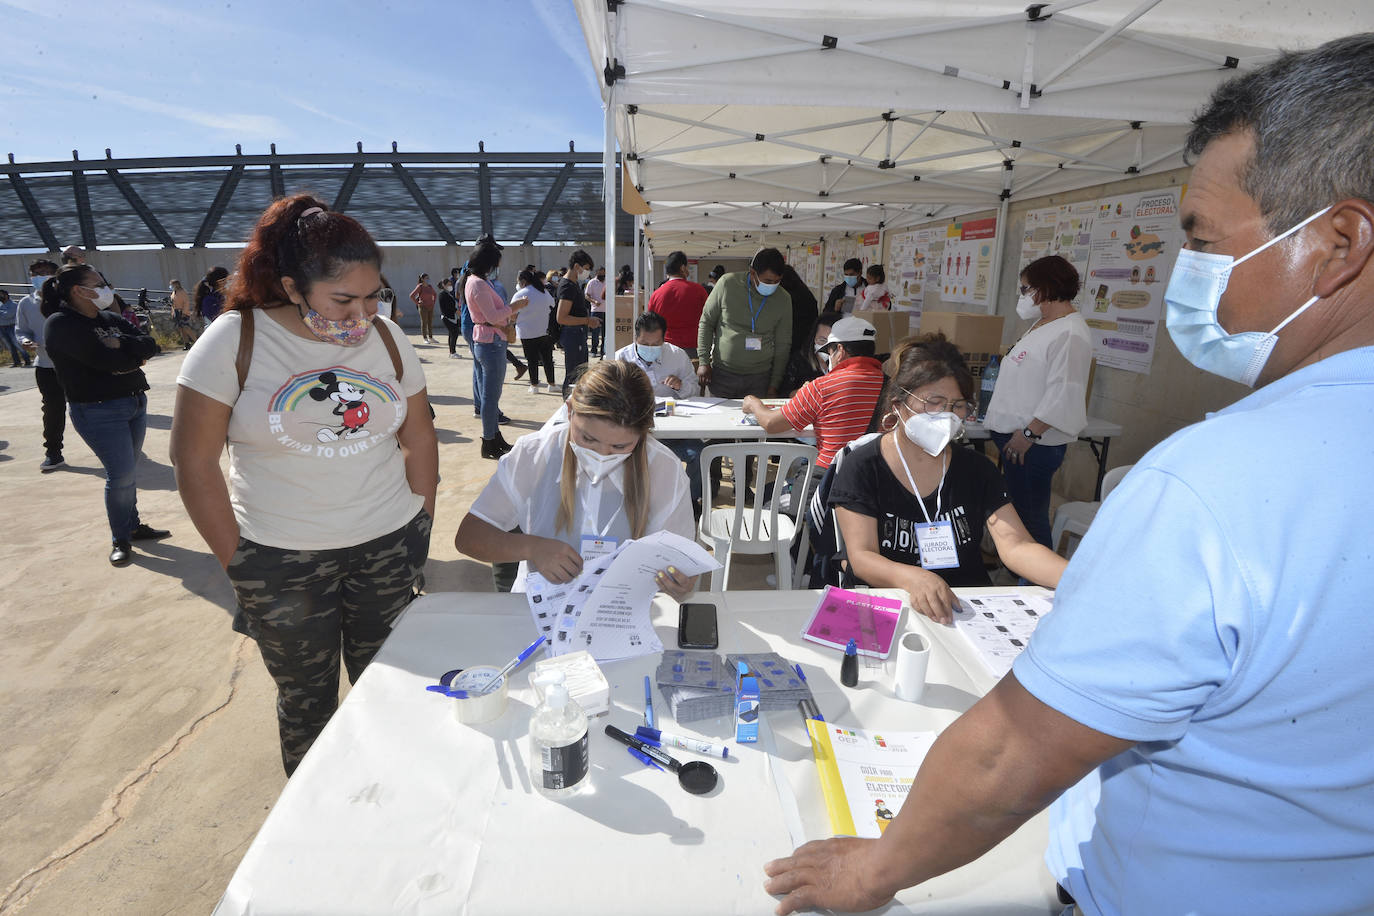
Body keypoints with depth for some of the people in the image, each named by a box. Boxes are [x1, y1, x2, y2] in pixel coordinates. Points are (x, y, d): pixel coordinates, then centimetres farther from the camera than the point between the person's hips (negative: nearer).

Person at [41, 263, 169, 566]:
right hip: (98, 412, -6)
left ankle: (132, 526, 28)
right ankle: (120, 540, 10)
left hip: (135, 402, 6)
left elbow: (150, 345, -1)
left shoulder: (111, 319, 10)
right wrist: (137, 357, -7)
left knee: (128, 471, 14)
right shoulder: (61, 324, -12)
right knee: (121, 475, -6)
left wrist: (119, 344, -16)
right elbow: (106, 361, -23)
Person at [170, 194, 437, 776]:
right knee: (306, 698, 13)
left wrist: (421, 526, 6)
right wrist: (239, 565, -6)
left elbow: (418, 438, 8)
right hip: (281, 557, -2)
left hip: (388, 547, 2)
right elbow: (193, 461, -7)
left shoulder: (386, 336, 1)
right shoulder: (234, 340, -9)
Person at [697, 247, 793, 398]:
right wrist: (704, 361, -4)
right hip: (722, 374, -1)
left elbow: (783, 345, 5)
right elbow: (706, 323, 2)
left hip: (759, 379, 1)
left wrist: (774, 385, 3)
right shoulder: (728, 283, -6)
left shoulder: (784, 299, -1)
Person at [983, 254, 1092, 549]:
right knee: (1015, 511, 20)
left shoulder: (1070, 333, -18)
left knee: (1030, 515, -3)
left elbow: (1062, 394, -25)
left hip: (1034, 444, -11)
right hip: (1014, 436, 11)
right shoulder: (1042, 325, 15)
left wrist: (1029, 433, -23)